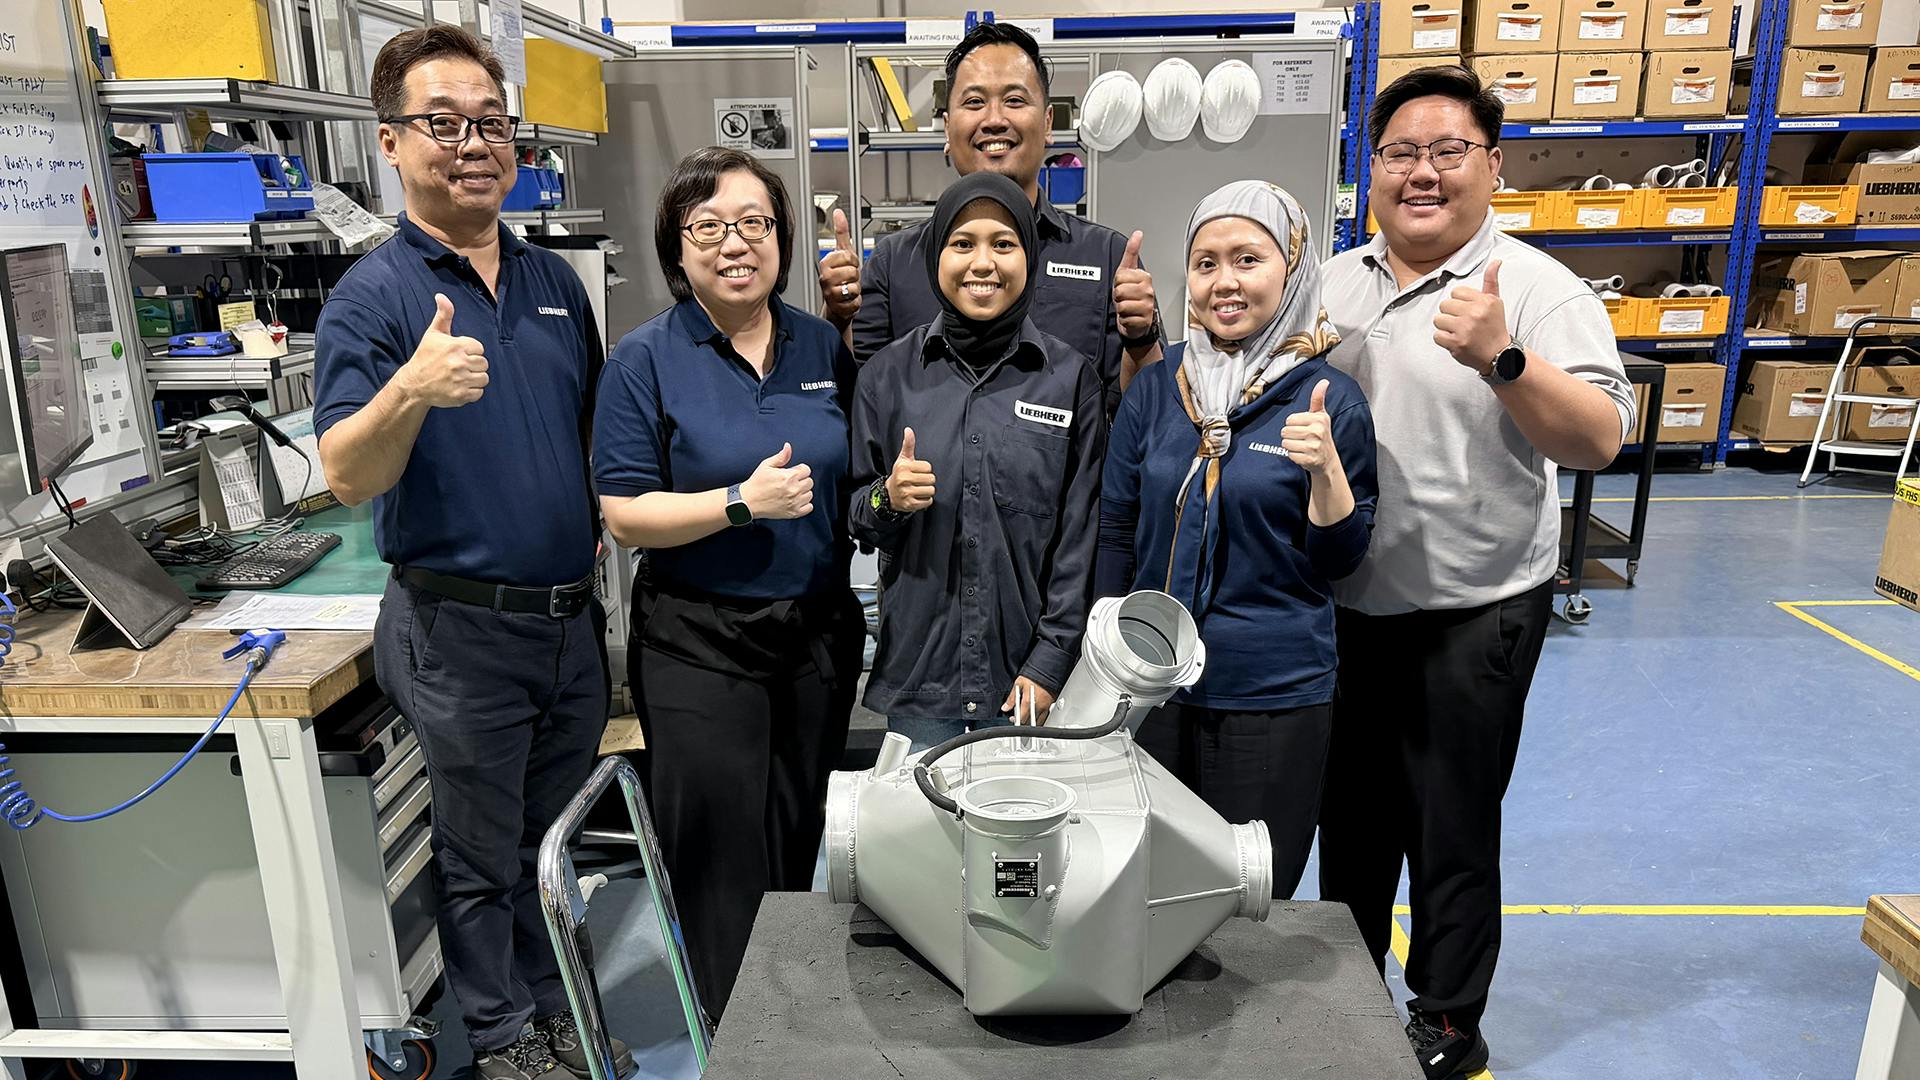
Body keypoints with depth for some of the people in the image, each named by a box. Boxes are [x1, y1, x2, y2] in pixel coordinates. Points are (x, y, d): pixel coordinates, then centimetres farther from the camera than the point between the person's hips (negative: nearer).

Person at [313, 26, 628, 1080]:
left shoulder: (555, 280, 7)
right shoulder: (372, 296, -10)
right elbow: (347, 476, -21)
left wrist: (602, 543, 6)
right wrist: (411, 391, -39)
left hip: (572, 616, 5)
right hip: (462, 628, -5)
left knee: (555, 836, 20)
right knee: (483, 854, 12)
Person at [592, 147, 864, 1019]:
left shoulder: (826, 346, 4)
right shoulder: (645, 358, -8)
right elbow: (623, 516, -12)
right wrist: (742, 503, -22)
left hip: (820, 633, 5)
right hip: (700, 644, -4)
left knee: (798, 846, 18)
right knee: (721, 861, 3)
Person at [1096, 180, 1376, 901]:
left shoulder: (1329, 398, -6)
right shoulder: (1155, 389, 0)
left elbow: (1339, 560, -4)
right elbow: (1115, 535, 7)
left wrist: (1326, 467, -21)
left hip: (1276, 697, -2)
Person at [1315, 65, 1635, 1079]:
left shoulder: (1538, 290, -9)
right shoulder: (1330, 283, 6)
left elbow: (1598, 438, -18)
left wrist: (1502, 359, -33)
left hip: (1469, 616, -4)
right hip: (1340, 606, 5)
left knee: (1451, 831, 10)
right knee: (1350, 814, 19)